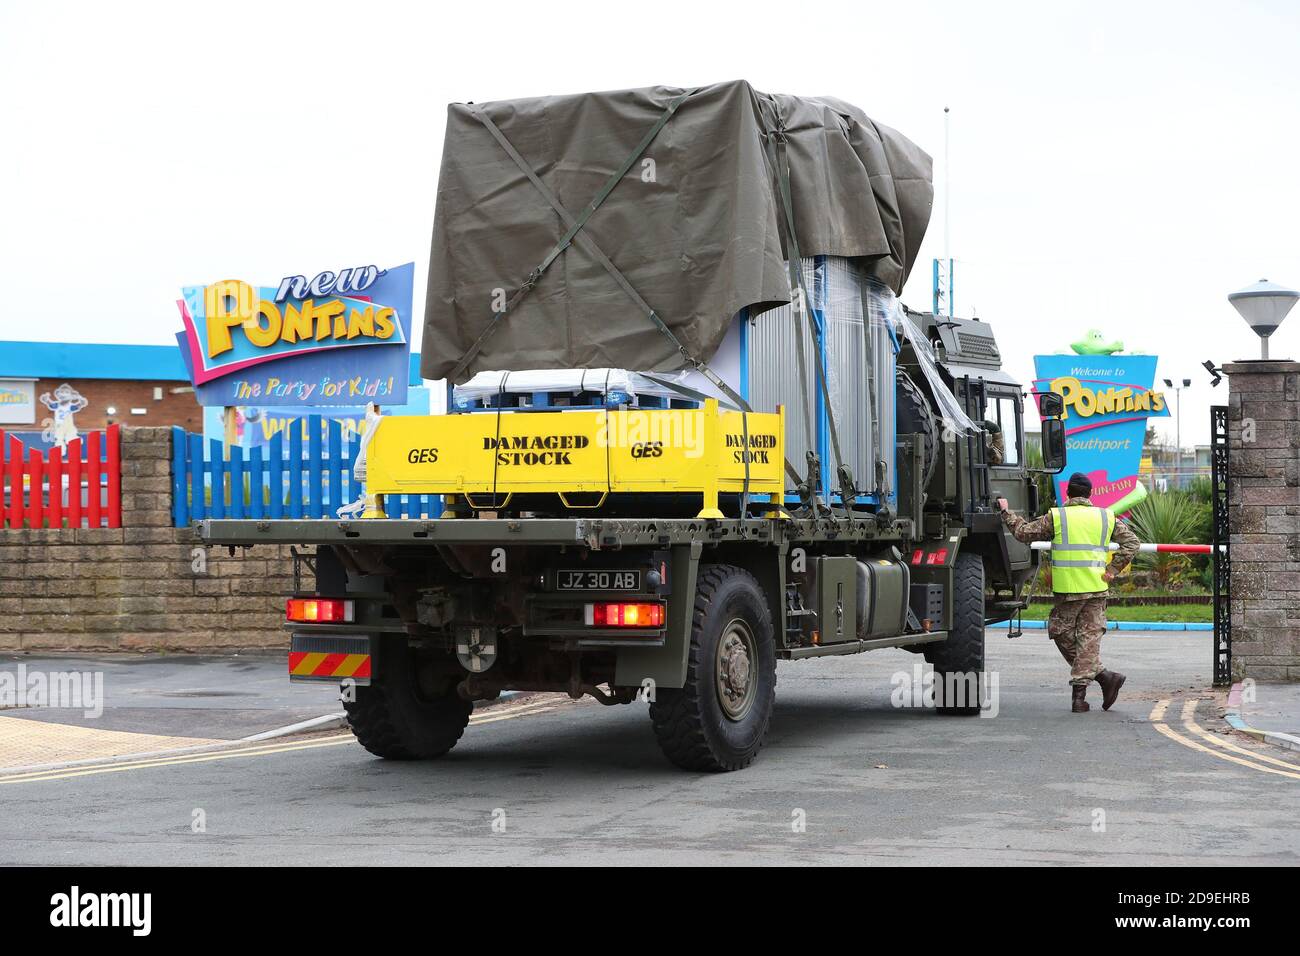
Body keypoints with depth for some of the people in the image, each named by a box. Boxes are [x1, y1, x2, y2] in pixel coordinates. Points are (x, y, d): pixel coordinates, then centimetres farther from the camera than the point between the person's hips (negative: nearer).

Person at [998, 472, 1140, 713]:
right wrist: (1113, 569, 5)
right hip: (1097, 589, 3)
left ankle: (1102, 675, -1)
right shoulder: (1106, 517, 8)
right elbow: (1131, 542, 6)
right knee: (1089, 638, 5)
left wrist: (1006, 513, 14)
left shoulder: (1056, 517, -2)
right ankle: (1079, 694, -1)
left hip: (1068, 589, -3)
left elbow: (1024, 532, 0)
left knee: (1062, 635, 9)